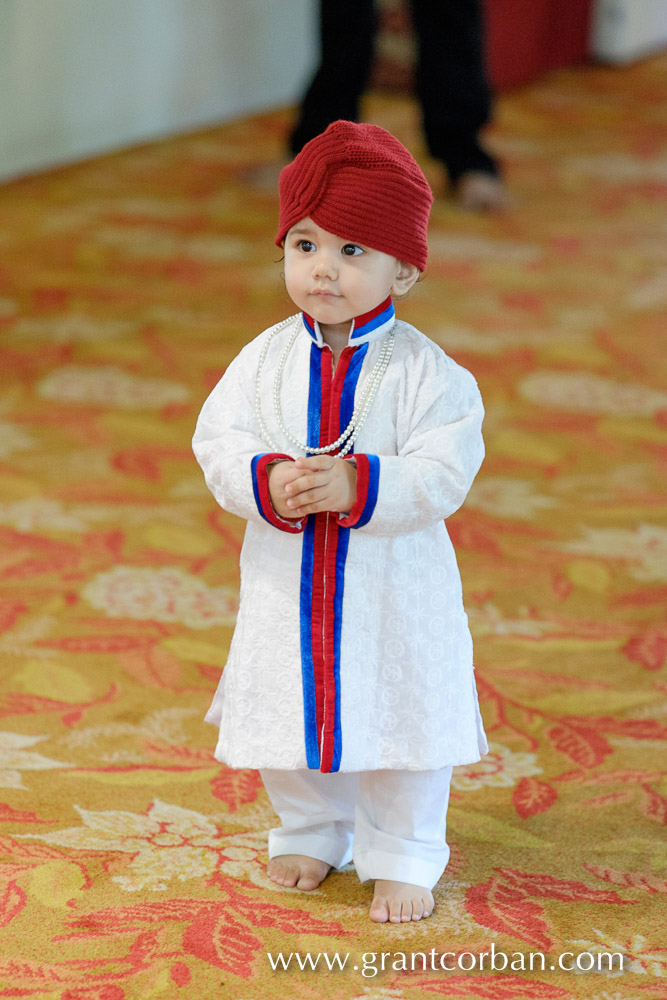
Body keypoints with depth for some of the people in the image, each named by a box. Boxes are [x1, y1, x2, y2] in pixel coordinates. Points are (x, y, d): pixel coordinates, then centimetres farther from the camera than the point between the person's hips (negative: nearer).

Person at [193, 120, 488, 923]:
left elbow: (443, 473, -20)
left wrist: (357, 487, -32)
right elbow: (217, 442, -6)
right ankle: (310, 831, 40)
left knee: (403, 719, 6)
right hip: (287, 583, 3)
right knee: (288, 713, 16)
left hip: (395, 592, -3)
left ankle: (401, 855, 25)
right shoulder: (264, 359, -4)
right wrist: (269, 482, -26)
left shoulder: (425, 371, -14)